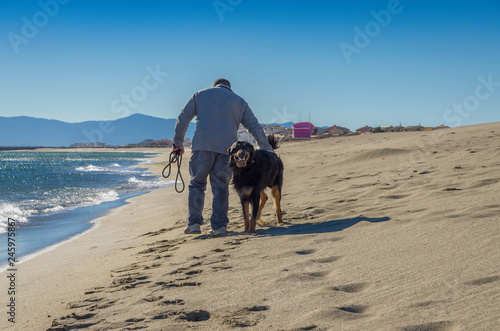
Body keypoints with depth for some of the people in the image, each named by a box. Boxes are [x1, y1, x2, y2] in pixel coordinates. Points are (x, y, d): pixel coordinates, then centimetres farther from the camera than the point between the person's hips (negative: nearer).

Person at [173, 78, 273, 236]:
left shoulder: (200, 95, 18)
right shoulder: (239, 101, 21)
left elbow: (183, 118, 11)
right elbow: (255, 127, 16)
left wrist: (178, 142, 15)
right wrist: (267, 149, 17)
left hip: (203, 146, -1)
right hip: (227, 147, 1)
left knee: (197, 183, 6)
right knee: (221, 187, 5)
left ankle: (194, 223, 0)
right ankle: (219, 225, 1)